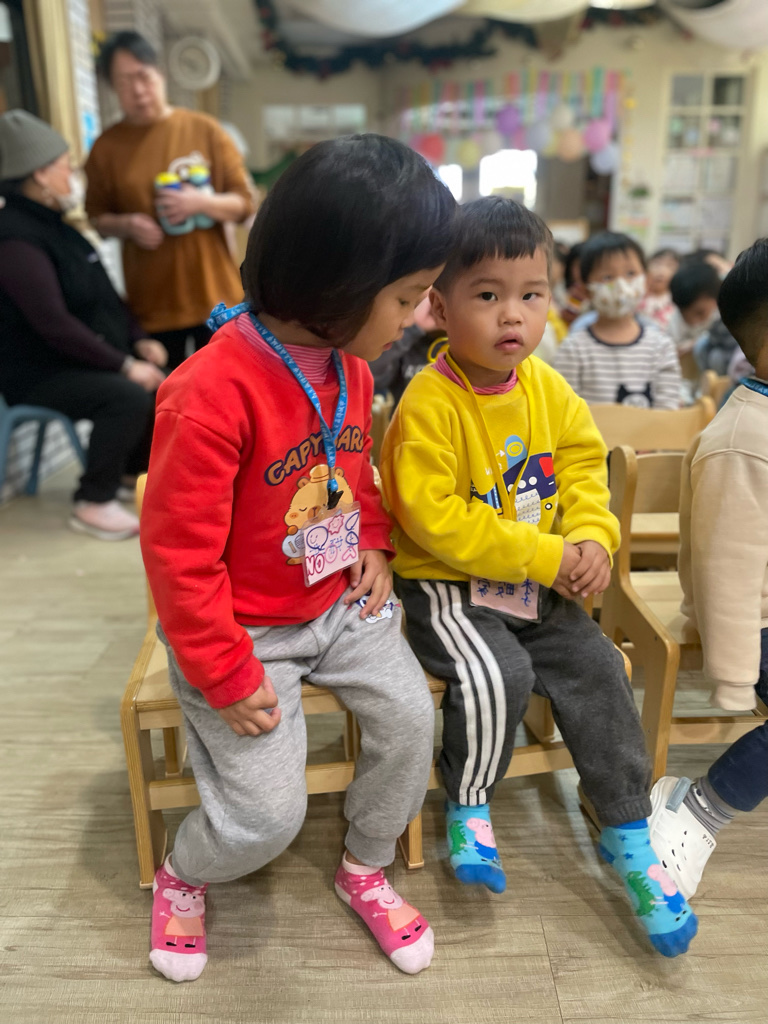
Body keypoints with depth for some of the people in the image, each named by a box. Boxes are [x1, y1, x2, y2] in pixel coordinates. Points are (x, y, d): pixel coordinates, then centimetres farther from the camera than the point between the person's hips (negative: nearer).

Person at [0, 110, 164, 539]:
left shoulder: (52, 224, 13)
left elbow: (104, 295, 16)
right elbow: (54, 323, -27)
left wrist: (140, 340, 3)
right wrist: (124, 365, -24)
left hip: (85, 361, 9)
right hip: (39, 375, -9)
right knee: (129, 398, -29)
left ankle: (137, 470, 17)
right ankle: (94, 503, -15)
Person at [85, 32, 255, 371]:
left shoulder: (204, 130, 1)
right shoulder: (106, 146, 2)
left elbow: (244, 203, 2)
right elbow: (96, 218, 9)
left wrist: (201, 202, -17)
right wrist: (126, 224, -13)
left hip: (214, 294, 0)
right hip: (152, 302, 0)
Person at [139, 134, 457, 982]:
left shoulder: (350, 365, -3)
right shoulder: (211, 394, -29)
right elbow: (177, 551, -23)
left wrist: (373, 544, 0)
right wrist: (227, 677, -15)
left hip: (340, 602, 7)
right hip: (247, 631, -6)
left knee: (409, 716, -1)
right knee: (268, 813, -5)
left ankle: (364, 871, 29)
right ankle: (180, 876, 33)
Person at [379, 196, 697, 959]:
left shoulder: (547, 388, 1)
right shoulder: (429, 405, -20)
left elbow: (583, 463, 9)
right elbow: (436, 519, -23)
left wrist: (591, 538, -10)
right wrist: (543, 556, -22)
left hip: (541, 586, 6)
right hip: (447, 585, -6)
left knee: (597, 670, -3)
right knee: (497, 675, -26)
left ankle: (627, 831, 19)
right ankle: (468, 809, 5)